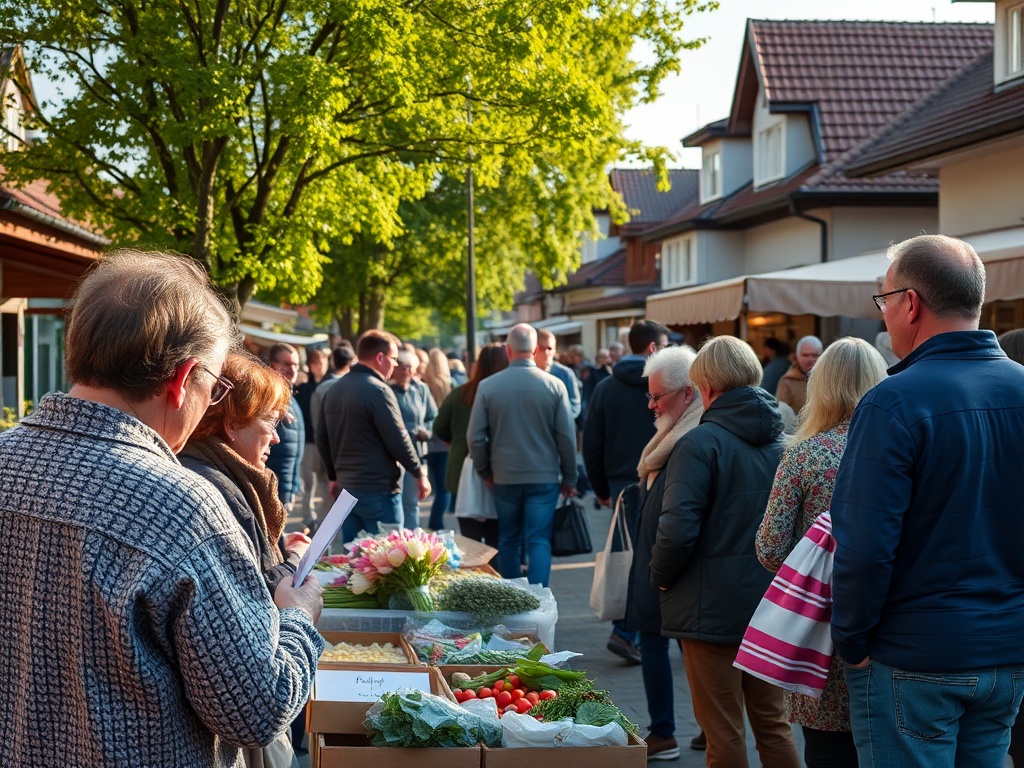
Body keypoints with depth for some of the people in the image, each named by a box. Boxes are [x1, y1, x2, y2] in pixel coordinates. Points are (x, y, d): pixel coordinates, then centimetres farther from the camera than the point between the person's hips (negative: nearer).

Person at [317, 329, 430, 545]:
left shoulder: (333, 390, 9)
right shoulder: (378, 390, -15)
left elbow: (322, 438, 15)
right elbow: (397, 439, -16)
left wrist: (334, 476, 25)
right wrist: (419, 473, -4)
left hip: (346, 487, 8)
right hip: (378, 490, -8)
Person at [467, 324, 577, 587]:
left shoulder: (488, 386, -5)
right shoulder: (554, 386, -7)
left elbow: (475, 437, -2)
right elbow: (567, 437, -4)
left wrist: (485, 472, 12)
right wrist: (569, 478, 7)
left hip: (504, 477, 1)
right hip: (544, 477, -1)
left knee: (508, 541, 14)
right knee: (539, 541, 0)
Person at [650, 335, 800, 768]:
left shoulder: (700, 443, -16)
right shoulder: (780, 441, 2)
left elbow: (678, 529, -21)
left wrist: (662, 577, -4)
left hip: (712, 608, -6)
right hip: (770, 603, 6)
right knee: (772, 724, 17)